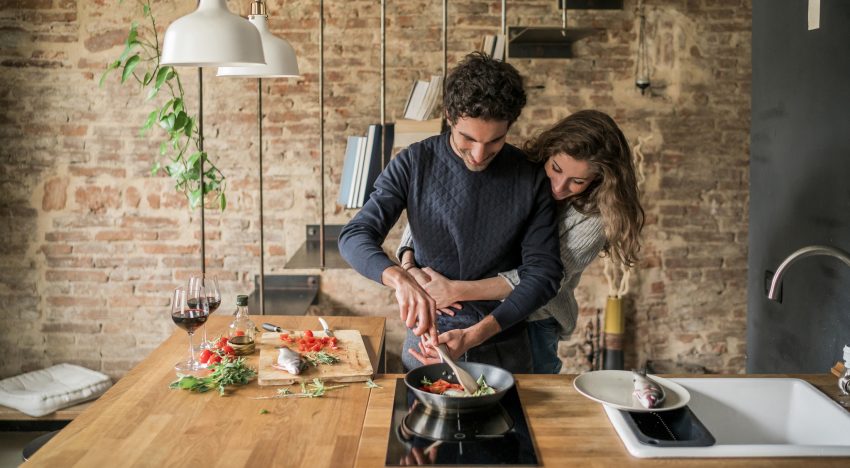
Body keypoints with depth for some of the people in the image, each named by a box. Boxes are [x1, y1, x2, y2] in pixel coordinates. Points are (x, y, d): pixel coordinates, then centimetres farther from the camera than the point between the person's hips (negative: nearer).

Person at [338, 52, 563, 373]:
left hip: (503, 345, 1)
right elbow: (355, 237, -15)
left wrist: (477, 334, -23)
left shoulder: (531, 178, -9)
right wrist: (400, 279, -37)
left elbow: (543, 272, -11)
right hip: (427, 338, 0)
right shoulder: (415, 164, -9)